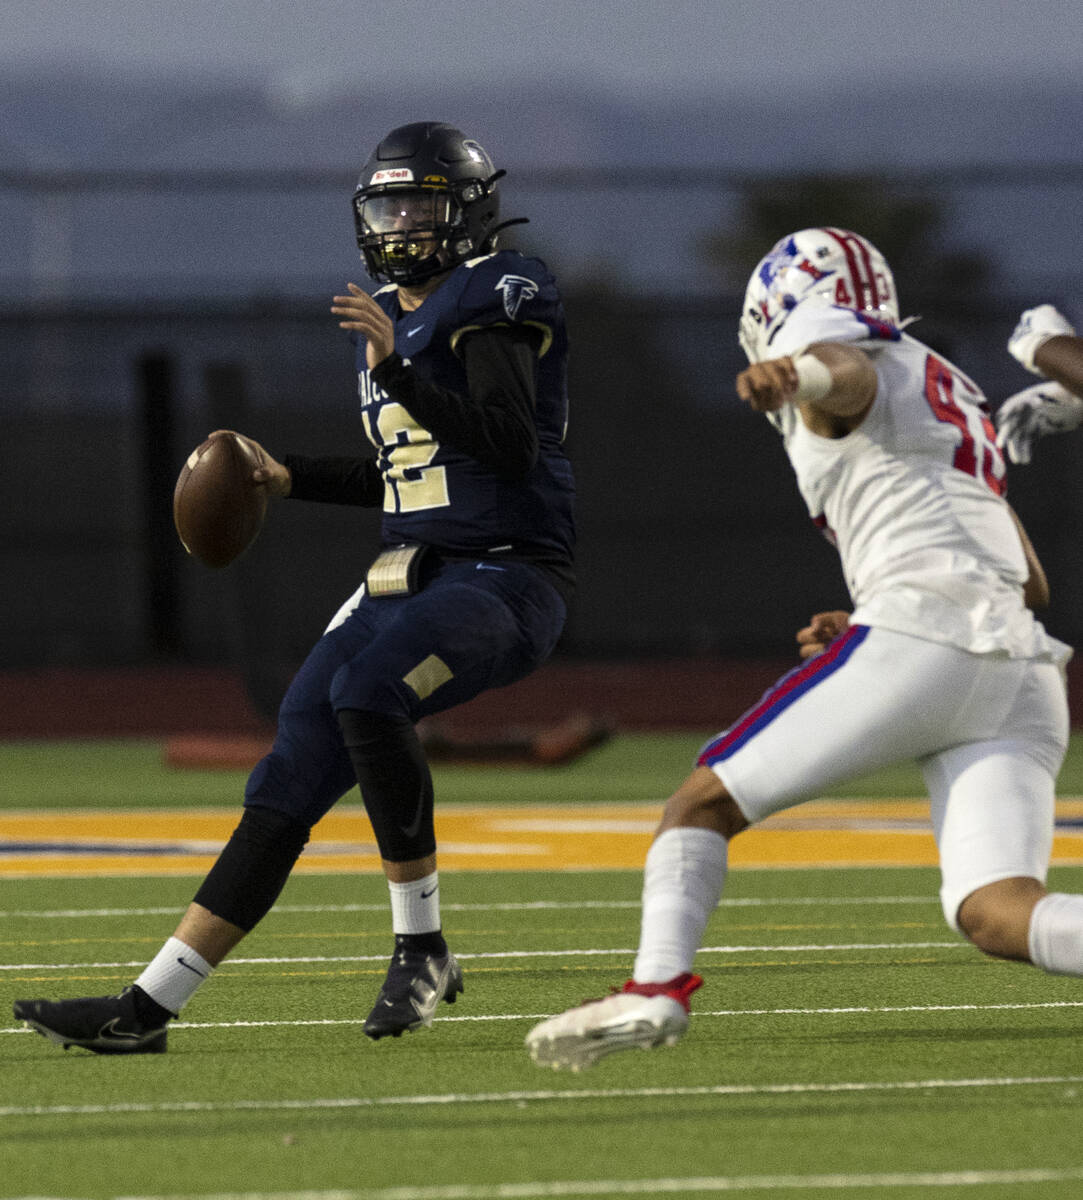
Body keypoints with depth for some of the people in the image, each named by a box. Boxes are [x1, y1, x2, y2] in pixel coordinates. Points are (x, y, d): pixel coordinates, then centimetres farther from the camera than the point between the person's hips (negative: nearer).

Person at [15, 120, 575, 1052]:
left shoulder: (492, 308, -7)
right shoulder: (396, 318, 19)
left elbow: (510, 448, -22)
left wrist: (397, 372, -28)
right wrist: (293, 481, 25)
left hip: (507, 580, -8)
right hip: (414, 578, 8)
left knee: (365, 690, -34)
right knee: (291, 779, -2)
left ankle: (422, 946, -21)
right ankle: (149, 1007, -6)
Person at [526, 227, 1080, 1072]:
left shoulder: (848, 360, 10)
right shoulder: (954, 401, 36)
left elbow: (840, 369, -19)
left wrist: (787, 375, -42)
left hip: (920, 641, -7)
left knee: (704, 804, 2)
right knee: (993, 912, -6)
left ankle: (656, 987, -17)